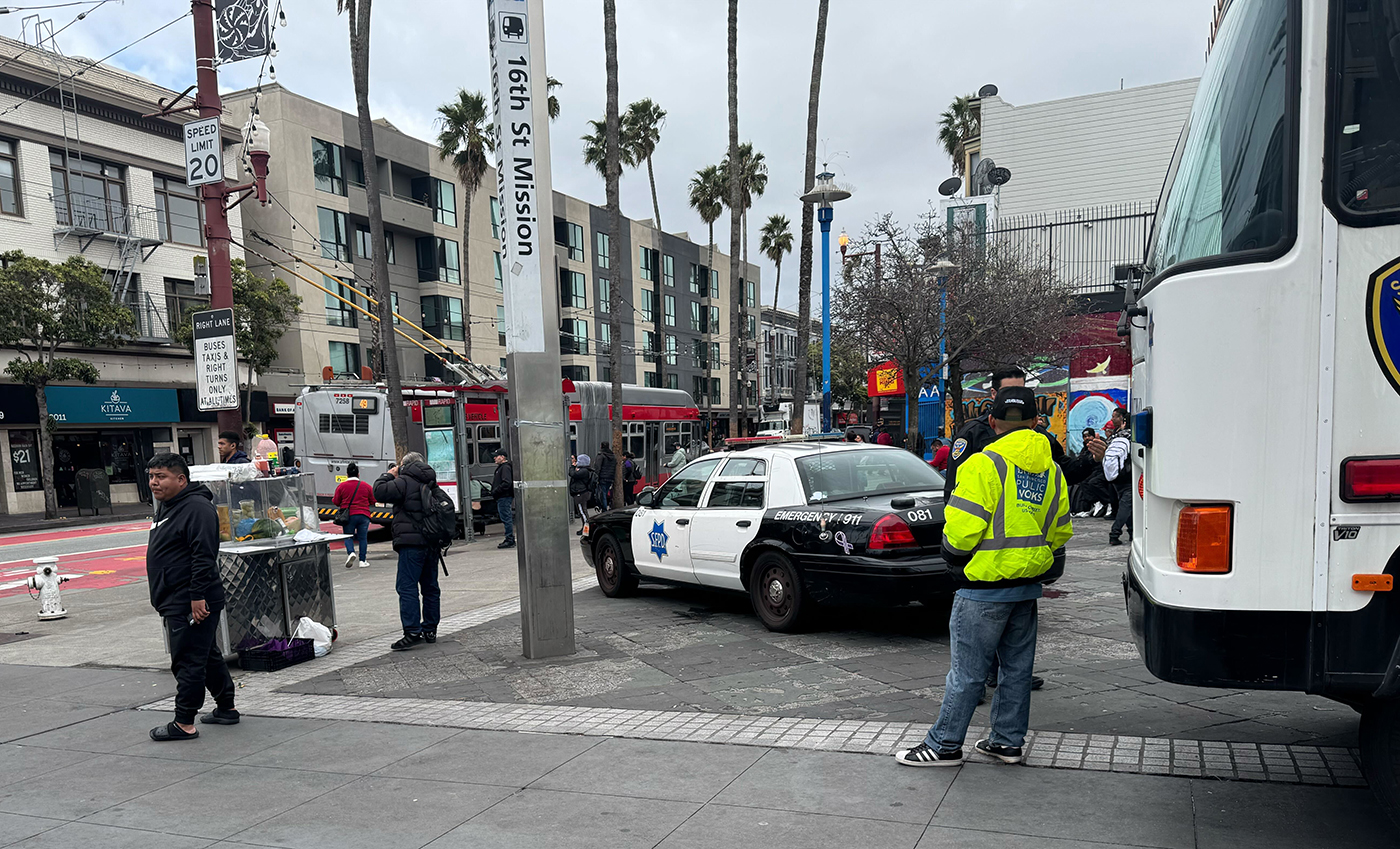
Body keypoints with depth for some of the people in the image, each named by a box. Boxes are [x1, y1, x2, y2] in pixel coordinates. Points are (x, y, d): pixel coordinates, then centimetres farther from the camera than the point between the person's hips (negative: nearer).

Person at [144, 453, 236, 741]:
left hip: (192, 604, -11)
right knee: (208, 656, 17)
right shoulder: (166, 507, 17)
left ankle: (184, 724, 1)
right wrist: (162, 599, 26)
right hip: (176, 603, 11)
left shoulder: (197, 508, -17)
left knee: (188, 661, -5)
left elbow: (204, 557, -23)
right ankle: (226, 709, 27)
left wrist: (198, 596, -25)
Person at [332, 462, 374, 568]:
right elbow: (373, 501, 9)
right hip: (364, 515, 1)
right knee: (363, 538, 8)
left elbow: (336, 502, 2)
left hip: (348, 516, -1)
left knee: (348, 537, 11)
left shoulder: (341, 486, -2)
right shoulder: (366, 486, 3)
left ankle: (351, 553, -15)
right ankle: (362, 560, 6)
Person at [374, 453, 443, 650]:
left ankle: (412, 632, -12)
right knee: (430, 586, 14)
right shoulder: (431, 483, 17)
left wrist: (388, 475, 5)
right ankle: (430, 629, 20)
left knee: (407, 587, -7)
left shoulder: (405, 482, -8)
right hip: (432, 543, 8)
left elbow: (379, 492, -12)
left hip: (412, 542, -8)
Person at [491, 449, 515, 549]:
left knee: (506, 518, -9)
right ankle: (510, 540, 16)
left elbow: (506, 483, -23)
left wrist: (495, 491, -19)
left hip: (505, 498, -11)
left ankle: (510, 541, -8)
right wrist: (494, 492, 13)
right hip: (502, 498, 11)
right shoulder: (500, 467, 21)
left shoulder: (505, 467, -12)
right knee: (506, 519, 12)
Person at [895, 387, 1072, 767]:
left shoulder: (984, 464, -15)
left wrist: (953, 556, -1)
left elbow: (961, 526, -19)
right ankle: (1008, 741, 26)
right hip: (1029, 583, 7)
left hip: (986, 584, -7)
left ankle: (944, 744, 8)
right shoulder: (1052, 470, 9)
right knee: (1017, 665, 16)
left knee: (968, 668, 0)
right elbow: (1061, 531, 16)